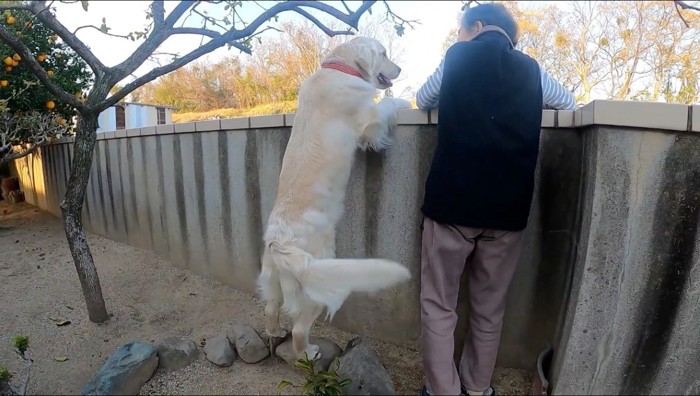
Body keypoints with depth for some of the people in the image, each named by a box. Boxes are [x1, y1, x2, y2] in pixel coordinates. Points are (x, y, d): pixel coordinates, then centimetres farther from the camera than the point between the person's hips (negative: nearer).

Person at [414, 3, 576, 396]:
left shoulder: (458, 55, 8)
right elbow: (569, 102, 29)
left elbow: (423, 100, 19)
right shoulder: (531, 70, 14)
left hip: (452, 202, -3)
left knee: (439, 306, 8)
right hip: (508, 208, 4)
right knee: (490, 309, 15)